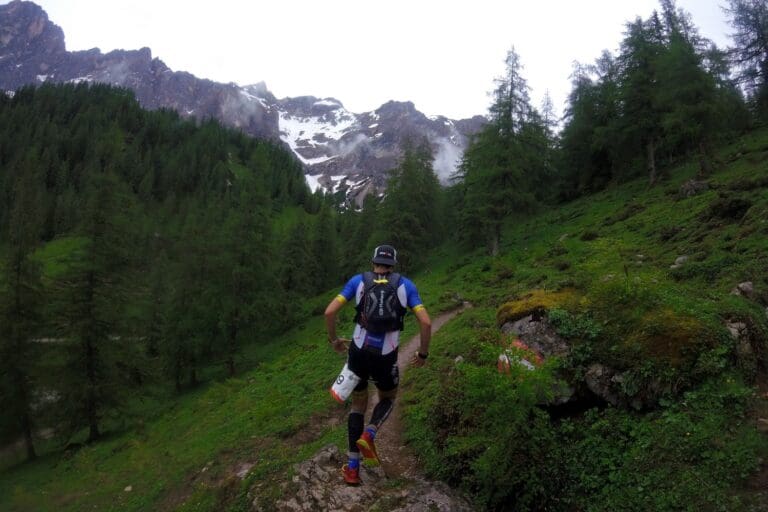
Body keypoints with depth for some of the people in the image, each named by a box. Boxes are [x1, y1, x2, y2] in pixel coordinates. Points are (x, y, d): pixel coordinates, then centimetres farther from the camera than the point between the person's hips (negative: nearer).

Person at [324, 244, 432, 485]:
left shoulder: (358, 280, 5)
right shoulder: (405, 284, 4)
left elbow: (329, 312, -4)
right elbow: (426, 322, -7)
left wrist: (333, 340, 12)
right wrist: (423, 353, 8)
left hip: (358, 353, 1)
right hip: (385, 357, -1)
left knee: (358, 405, 21)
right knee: (388, 398, 28)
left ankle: (352, 468, 17)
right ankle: (368, 435, -1)